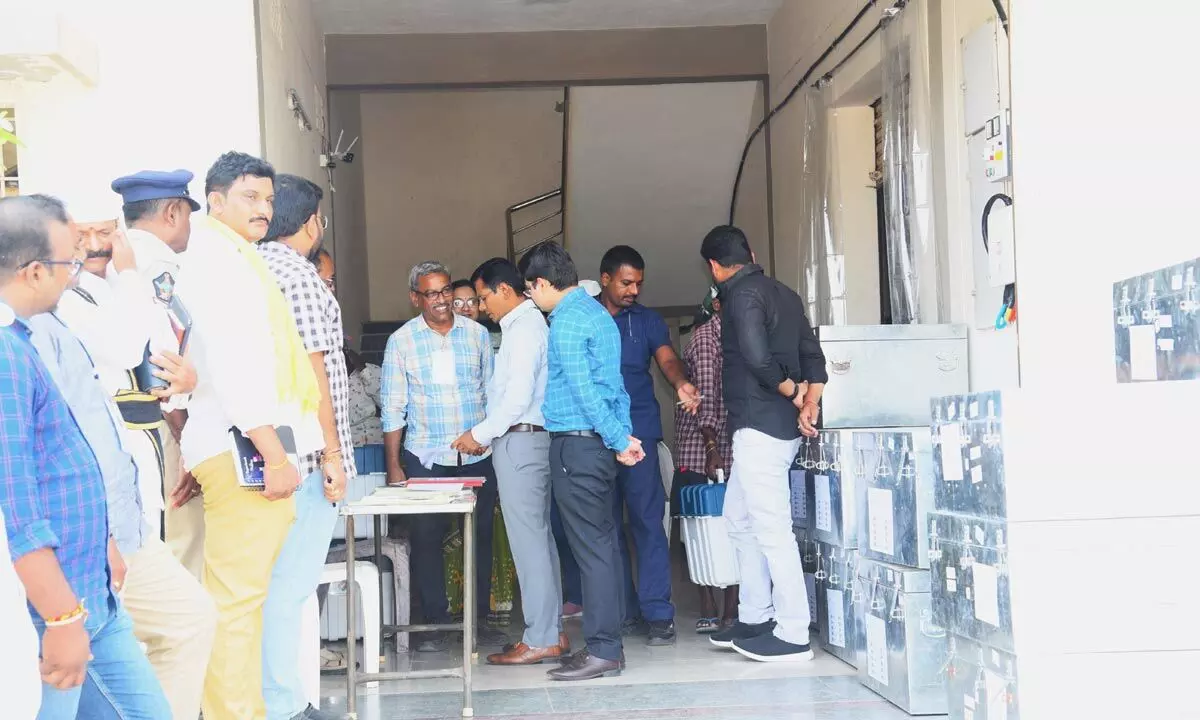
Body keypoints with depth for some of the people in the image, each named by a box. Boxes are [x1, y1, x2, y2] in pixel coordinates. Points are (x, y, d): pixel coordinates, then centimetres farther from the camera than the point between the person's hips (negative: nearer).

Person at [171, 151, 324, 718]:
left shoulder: (234, 259, 22)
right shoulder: (217, 257, -8)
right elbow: (230, 361, -17)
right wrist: (274, 454, -20)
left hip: (249, 452, 10)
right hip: (247, 454, -10)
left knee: (241, 594, 11)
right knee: (237, 597, -8)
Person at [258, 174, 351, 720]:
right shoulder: (297, 274, -12)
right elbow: (311, 370, -16)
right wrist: (332, 453, -13)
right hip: (303, 454, -9)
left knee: (279, 582, 14)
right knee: (288, 585, -5)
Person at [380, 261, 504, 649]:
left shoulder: (477, 333, 6)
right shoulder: (401, 341, 1)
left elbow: (492, 392, 11)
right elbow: (393, 408, 1)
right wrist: (393, 467, -3)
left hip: (477, 456, 2)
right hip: (425, 457, -2)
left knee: (481, 536, 5)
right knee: (426, 538, -1)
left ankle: (479, 619, 16)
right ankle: (435, 624, 10)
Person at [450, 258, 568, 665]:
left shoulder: (524, 327, -12)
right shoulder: (526, 324, 18)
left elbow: (519, 396, -19)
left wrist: (481, 434, -11)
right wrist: (488, 434, 11)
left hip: (520, 442, -10)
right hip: (525, 438, 10)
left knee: (528, 540, -7)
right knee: (539, 537, 11)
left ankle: (540, 640, -3)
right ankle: (552, 633, 17)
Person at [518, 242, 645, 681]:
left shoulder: (566, 321, -13)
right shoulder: (597, 313, 17)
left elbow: (583, 390, -17)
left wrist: (617, 439, -11)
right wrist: (623, 435, 12)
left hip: (576, 445, -10)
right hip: (599, 445, 10)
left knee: (592, 549, -7)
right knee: (603, 546, 11)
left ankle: (602, 651, -4)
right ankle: (607, 643, 17)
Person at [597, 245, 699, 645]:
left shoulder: (648, 321, 10)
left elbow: (667, 359, -5)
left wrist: (681, 384, -28)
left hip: (638, 429, -1)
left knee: (647, 520, -8)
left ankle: (658, 613, -7)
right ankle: (624, 612, 13)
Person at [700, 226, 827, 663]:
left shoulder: (741, 296, -11)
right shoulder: (783, 294, 16)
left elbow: (757, 357, -25)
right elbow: (813, 356, 9)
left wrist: (791, 392, -9)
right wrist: (809, 405, -4)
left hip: (758, 425, -10)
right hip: (779, 427, 10)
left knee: (771, 527, -7)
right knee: (741, 520, 18)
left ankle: (793, 635, -5)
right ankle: (755, 619, 23)